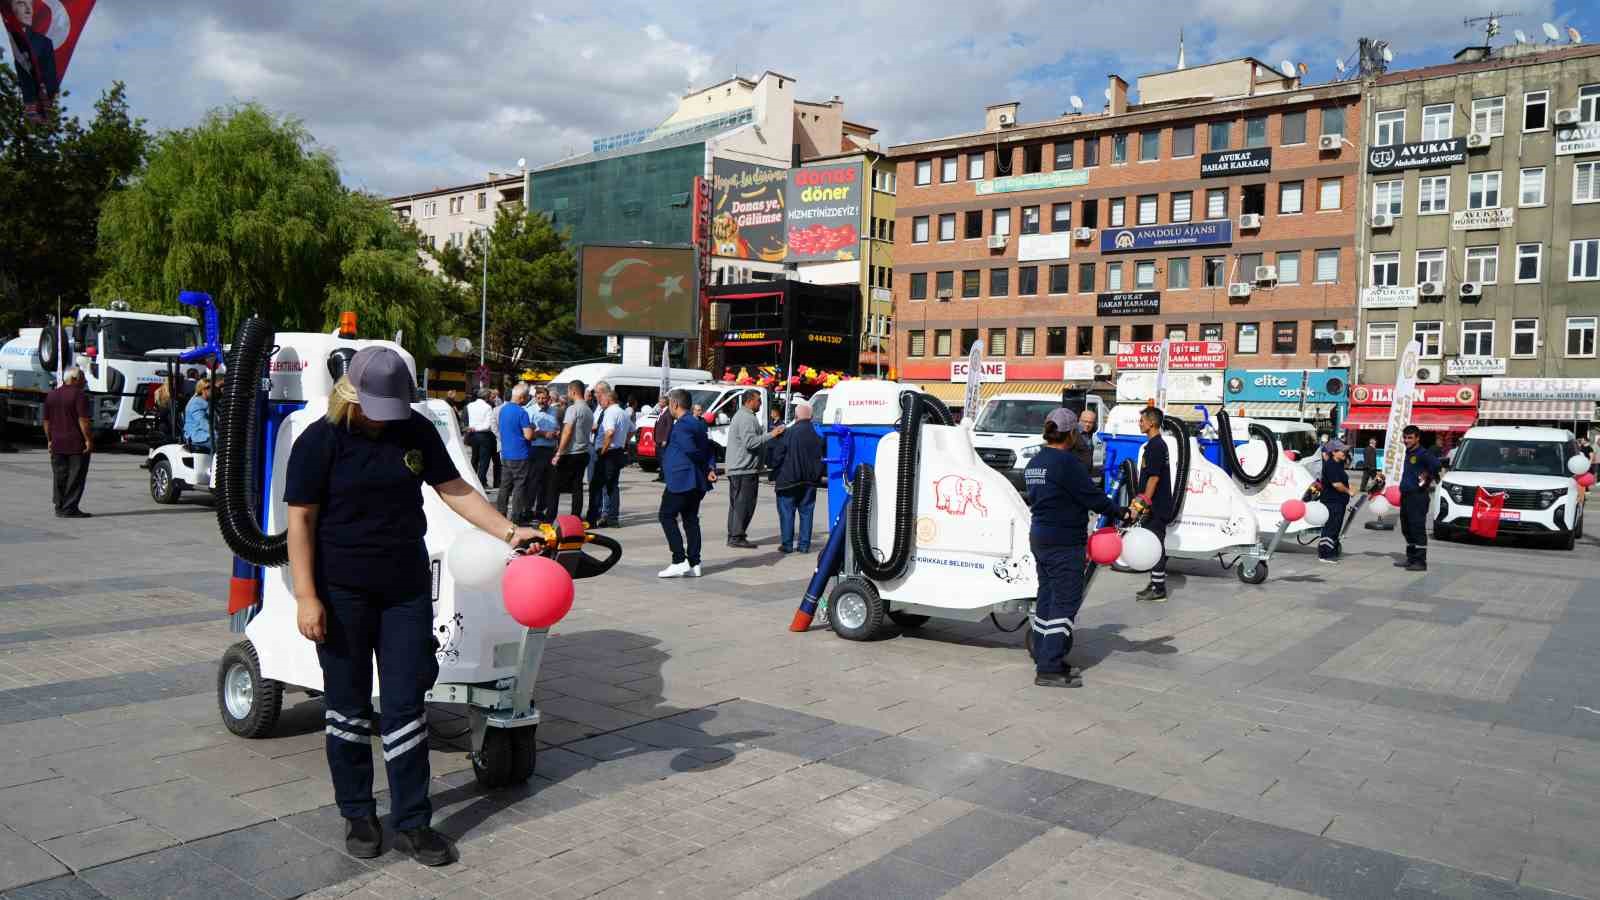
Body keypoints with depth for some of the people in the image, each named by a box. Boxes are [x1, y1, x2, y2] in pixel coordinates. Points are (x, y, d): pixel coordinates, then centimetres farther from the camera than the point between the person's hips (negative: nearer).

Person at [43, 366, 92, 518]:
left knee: (59, 477, 11)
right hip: (77, 444, -7)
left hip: (57, 444, 7)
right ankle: (70, 508, -5)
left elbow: (46, 421, 15)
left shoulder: (51, 395, 13)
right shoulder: (79, 395, -10)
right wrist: (88, 439, -14)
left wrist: (50, 440, 19)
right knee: (75, 477, -3)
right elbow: (83, 420, -17)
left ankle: (60, 508, 13)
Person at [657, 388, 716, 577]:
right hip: (697, 482, 9)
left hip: (680, 479, -9)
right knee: (690, 519, 11)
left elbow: (693, 451, -21)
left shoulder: (681, 425, -14)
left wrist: (706, 468, -5)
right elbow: (708, 449, 11)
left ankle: (680, 560, -8)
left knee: (667, 516, -1)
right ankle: (694, 564, 11)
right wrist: (711, 468, -3)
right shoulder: (698, 423, 15)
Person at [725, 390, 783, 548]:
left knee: (736, 503, 12)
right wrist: (771, 435, -21)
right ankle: (737, 537, -8)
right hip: (745, 469, -11)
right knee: (744, 503, -8)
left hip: (736, 469, 11)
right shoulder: (747, 418, -14)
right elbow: (750, 442, -23)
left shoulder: (740, 416, 21)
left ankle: (733, 536, 15)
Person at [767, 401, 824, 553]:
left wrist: (775, 476, 5)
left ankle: (787, 544, 4)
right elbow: (823, 456, 8)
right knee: (806, 512, 10)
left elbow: (776, 456, -8)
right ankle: (804, 545, 10)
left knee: (787, 512, 4)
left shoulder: (788, 433, -12)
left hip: (789, 479, -4)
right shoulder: (818, 434, 2)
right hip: (810, 481, 4)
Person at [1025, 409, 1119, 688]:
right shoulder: (1067, 462, -17)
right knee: (1065, 602, -5)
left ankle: (1043, 658, 24)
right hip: (1064, 543, -9)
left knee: (1046, 598, 16)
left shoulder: (1034, 463, 10)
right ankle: (1050, 668, -5)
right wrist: (1119, 513, -4)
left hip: (1038, 537, 9)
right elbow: (1092, 496, -17)